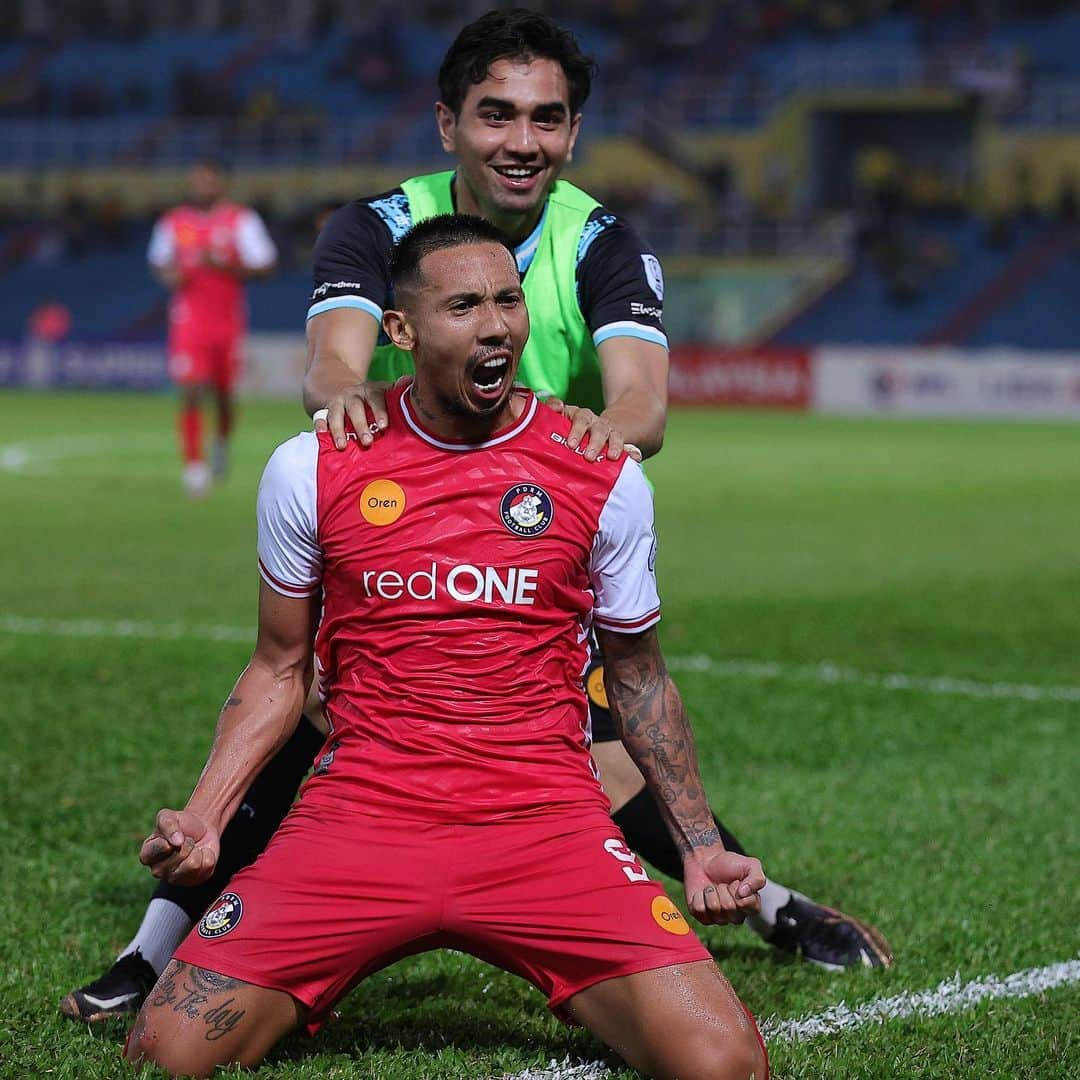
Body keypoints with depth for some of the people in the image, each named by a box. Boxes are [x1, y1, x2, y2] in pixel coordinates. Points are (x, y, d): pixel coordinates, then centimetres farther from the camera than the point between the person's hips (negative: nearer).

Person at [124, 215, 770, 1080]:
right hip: (359, 810, 0)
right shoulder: (312, 467, 3)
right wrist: (203, 813, 0)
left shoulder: (604, 478, 3)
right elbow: (281, 669, 13)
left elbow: (638, 677, 15)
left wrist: (700, 843, 7)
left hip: (547, 824, 0)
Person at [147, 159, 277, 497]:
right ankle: (194, 464, -8)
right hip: (188, 320, 0)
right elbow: (158, 262, 18)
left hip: (228, 320, 0)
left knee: (224, 394, 11)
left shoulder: (242, 220, -4)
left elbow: (265, 266, -7)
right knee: (191, 393, -12)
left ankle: (223, 441, 42)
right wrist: (168, 275, -6)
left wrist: (224, 265, -19)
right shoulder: (173, 222, 5)